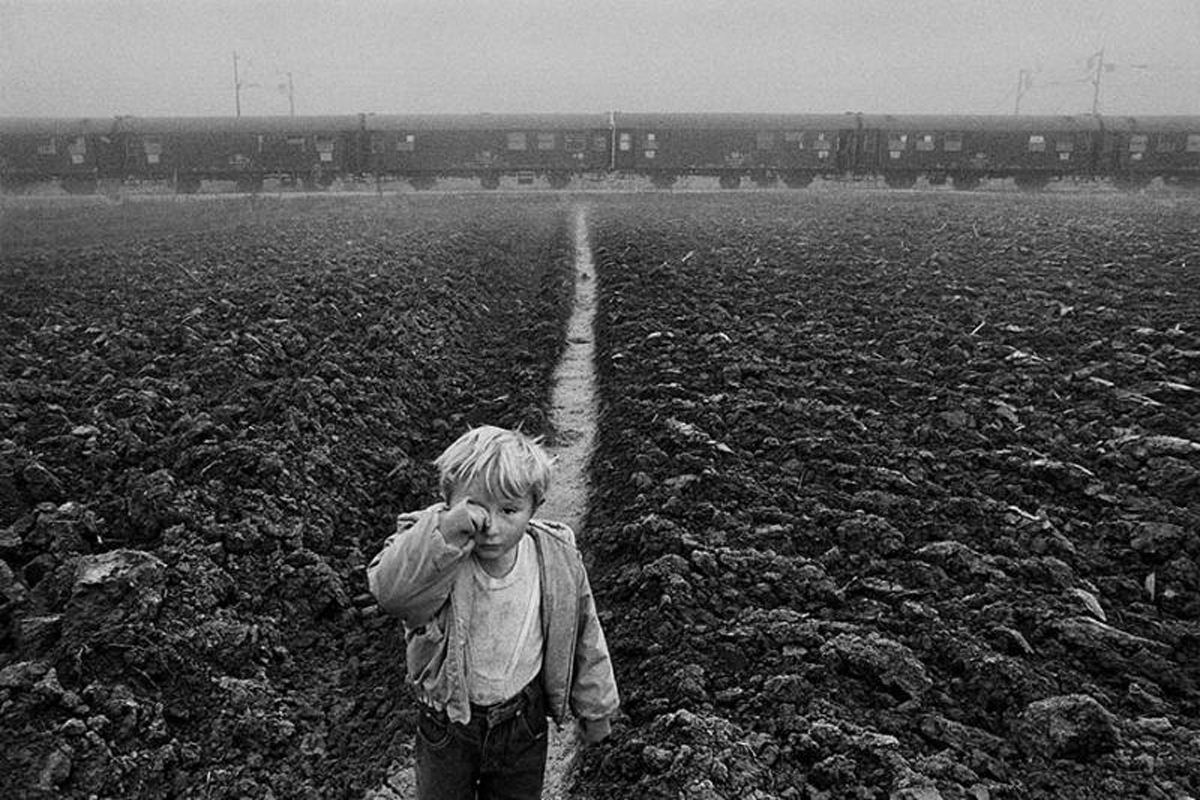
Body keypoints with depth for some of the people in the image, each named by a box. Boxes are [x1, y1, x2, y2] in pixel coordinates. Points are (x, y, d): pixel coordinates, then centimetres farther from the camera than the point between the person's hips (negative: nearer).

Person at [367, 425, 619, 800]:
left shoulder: (559, 561, -18)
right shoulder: (436, 555, -26)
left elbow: (583, 640, -4)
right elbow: (389, 590, -47)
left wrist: (595, 710, 7)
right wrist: (445, 530, -57)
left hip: (523, 724, 2)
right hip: (448, 723, -1)